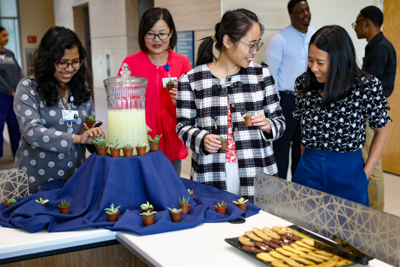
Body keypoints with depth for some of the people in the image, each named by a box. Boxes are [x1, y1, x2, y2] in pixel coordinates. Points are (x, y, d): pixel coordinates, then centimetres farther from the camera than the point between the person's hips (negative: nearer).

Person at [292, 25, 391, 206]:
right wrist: (307, 162, 5)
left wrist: (366, 173, -4)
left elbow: (381, 130, -1)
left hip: (348, 171, -3)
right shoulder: (303, 84, -2)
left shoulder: (367, 87, -12)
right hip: (308, 170, 3)